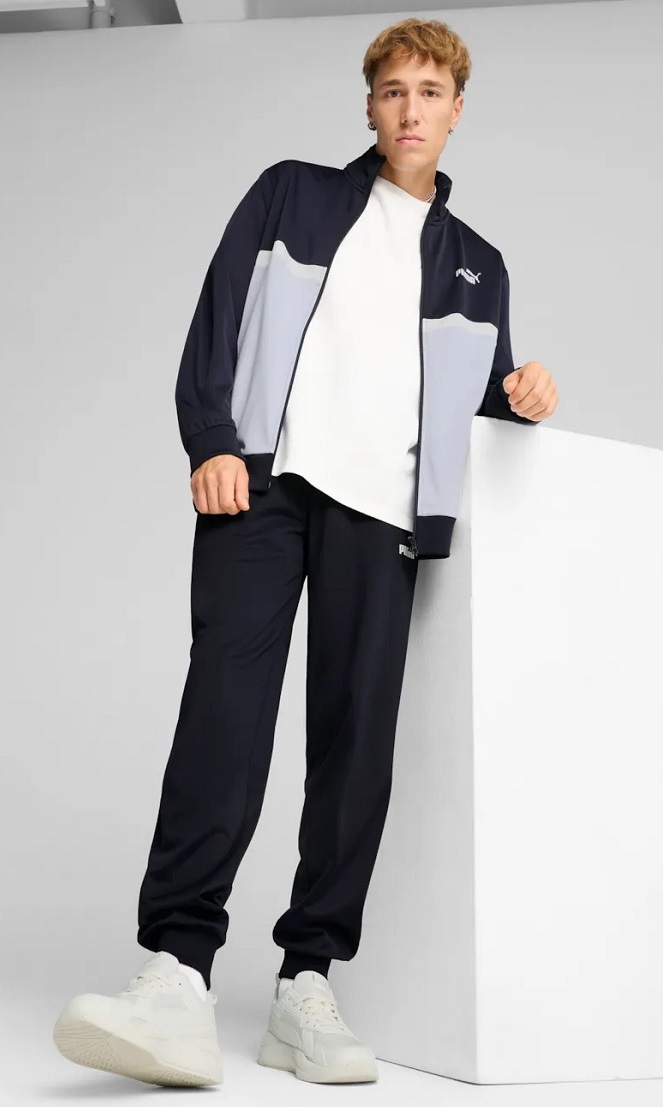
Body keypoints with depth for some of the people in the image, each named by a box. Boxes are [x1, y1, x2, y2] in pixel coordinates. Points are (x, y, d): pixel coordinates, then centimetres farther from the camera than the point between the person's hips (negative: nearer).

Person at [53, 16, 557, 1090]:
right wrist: (211, 441, -7)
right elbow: (216, 324, 9)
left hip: (381, 505, 3)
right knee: (227, 700, -19)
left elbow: (475, 395, 29)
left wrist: (518, 394, 5)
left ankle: (307, 984, -3)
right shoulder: (292, 195, 19)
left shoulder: (476, 266, 26)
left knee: (358, 738, -8)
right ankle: (180, 975, -25)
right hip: (263, 476, -2)